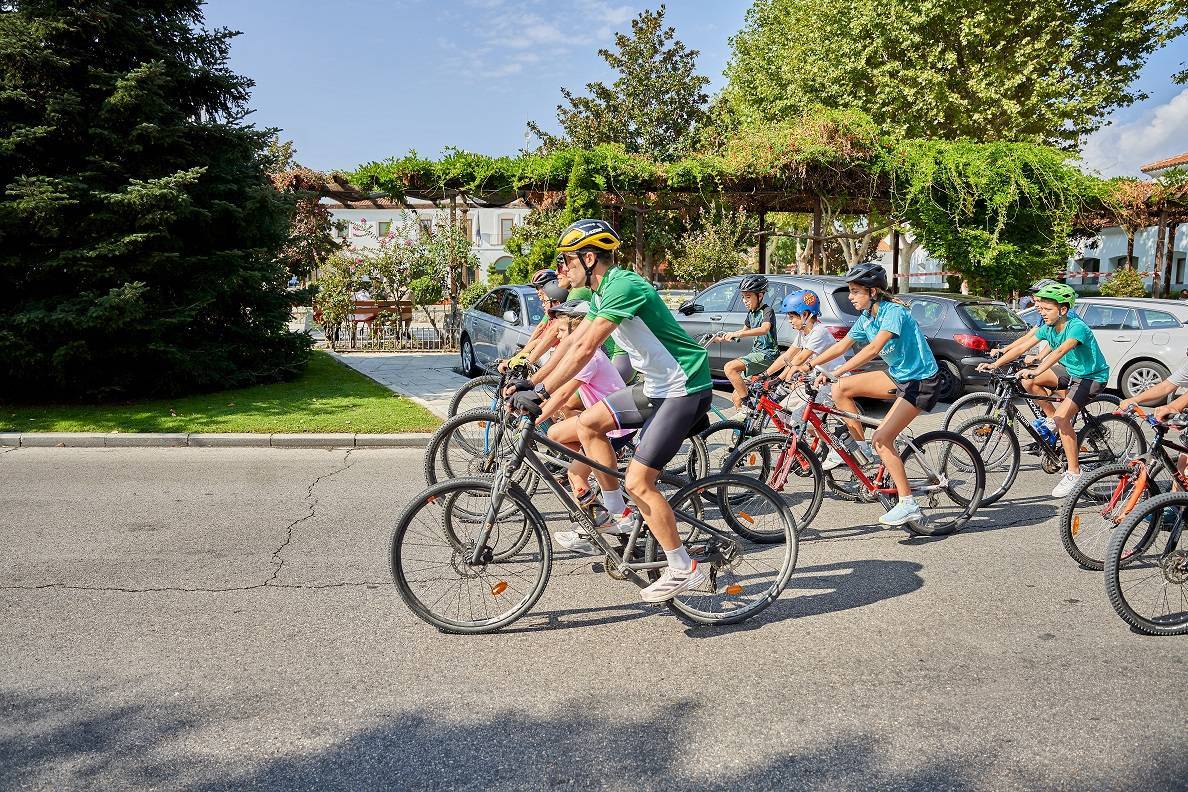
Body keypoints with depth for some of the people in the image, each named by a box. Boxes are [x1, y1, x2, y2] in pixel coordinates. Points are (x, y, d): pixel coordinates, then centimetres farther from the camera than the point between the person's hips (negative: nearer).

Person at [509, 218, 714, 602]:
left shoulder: (622, 286, -20)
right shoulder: (605, 291, 12)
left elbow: (584, 350, -27)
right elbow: (571, 342, 14)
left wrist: (541, 392, -27)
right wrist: (530, 381, 10)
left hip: (685, 389, -10)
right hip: (657, 386, 10)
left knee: (637, 481, -10)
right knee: (589, 423, 8)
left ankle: (683, 569, 3)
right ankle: (618, 515, 18)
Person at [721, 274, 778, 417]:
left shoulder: (767, 311, -11)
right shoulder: (751, 313, 15)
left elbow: (764, 329, -33)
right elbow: (745, 331, 33)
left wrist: (737, 334, -44)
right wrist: (727, 336, 19)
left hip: (767, 354, -9)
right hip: (756, 352, 9)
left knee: (730, 367, -28)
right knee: (736, 397, 5)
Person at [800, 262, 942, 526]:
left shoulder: (894, 312, -22)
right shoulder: (866, 318, 3)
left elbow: (873, 349, -35)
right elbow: (841, 346, 9)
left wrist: (834, 373, -42)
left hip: (921, 381, -8)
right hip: (897, 376, 8)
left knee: (881, 439, -17)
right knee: (840, 389, -5)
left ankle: (908, 505, -9)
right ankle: (860, 447, 7)